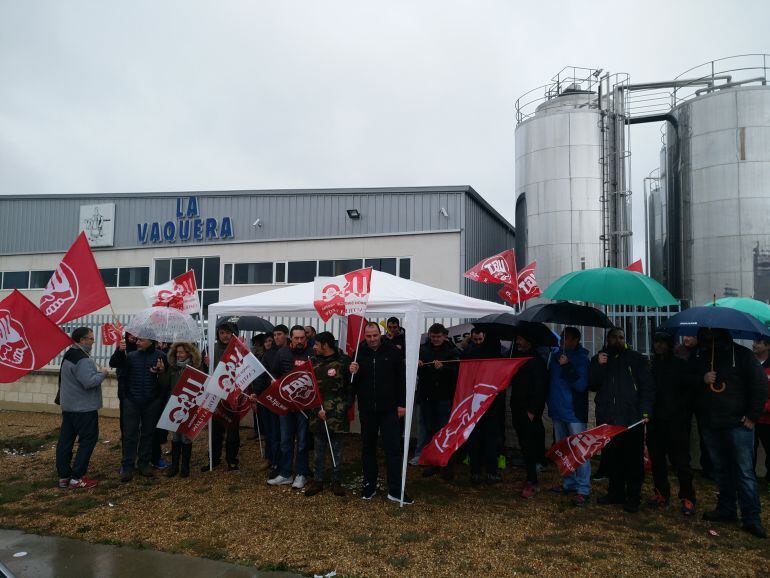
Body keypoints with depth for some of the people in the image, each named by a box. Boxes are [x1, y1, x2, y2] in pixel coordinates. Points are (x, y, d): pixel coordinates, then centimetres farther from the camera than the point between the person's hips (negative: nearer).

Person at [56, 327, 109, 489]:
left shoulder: (68, 356, 12)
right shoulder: (83, 360, -22)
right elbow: (90, 382, -30)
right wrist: (102, 373, -13)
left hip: (68, 407, 10)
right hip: (84, 408, -10)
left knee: (65, 440, 11)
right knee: (88, 440, -2)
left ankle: (63, 476, 18)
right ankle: (77, 478, 0)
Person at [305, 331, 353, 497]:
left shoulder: (343, 361, -5)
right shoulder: (313, 362, 5)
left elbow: (351, 386, -3)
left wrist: (345, 406, -10)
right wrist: (317, 409, -7)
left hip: (338, 413, -3)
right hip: (318, 412, 3)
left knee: (337, 449, 8)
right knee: (319, 448, 10)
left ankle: (336, 481, 20)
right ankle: (318, 481, 22)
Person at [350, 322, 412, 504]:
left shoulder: (392, 352, -4)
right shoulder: (359, 353, 0)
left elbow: (402, 379, 0)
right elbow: (353, 383, 7)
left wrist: (402, 404, -2)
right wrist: (353, 373, -15)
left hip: (389, 409, -2)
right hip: (367, 409, 2)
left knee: (392, 448, -1)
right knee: (368, 448, 12)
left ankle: (395, 490, 4)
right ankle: (369, 486, 26)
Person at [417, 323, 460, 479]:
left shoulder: (452, 351, -3)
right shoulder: (423, 349, 7)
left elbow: (456, 372, -12)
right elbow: (416, 372, 8)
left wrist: (442, 368, -29)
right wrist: (416, 365, -14)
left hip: (444, 396, -4)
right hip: (426, 396, 4)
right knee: (430, 430, 11)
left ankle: (446, 464, 10)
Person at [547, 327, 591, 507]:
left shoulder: (581, 358, -9)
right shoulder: (556, 357, 8)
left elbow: (581, 385, -20)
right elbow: (550, 379, 20)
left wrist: (567, 367, -26)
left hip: (575, 412, -7)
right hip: (558, 411, 7)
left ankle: (583, 490, 0)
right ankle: (569, 483, 27)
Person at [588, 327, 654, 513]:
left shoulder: (636, 358, 6)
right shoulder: (598, 359, 14)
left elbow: (647, 385, 2)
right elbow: (591, 385, 6)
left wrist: (646, 410, -8)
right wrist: (599, 366, -8)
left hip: (632, 419, -3)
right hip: (607, 418, 3)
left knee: (633, 459, 0)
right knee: (611, 458, 8)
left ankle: (633, 498, 9)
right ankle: (616, 493, 22)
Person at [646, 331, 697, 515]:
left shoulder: (680, 364, 1)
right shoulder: (650, 365, 10)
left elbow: (690, 390, -2)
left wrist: (677, 407, -12)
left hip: (676, 419, -4)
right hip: (655, 419, 4)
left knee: (680, 460, -3)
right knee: (657, 459, 9)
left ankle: (687, 498, 6)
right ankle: (661, 493, 21)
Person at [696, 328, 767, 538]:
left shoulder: (741, 354, -2)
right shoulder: (701, 358, 11)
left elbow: (760, 385, -3)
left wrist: (752, 416, -7)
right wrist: (702, 380, -8)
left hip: (738, 423, -4)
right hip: (711, 425, 5)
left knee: (745, 471, -4)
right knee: (721, 469, 12)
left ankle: (752, 519, 1)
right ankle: (726, 510, 22)